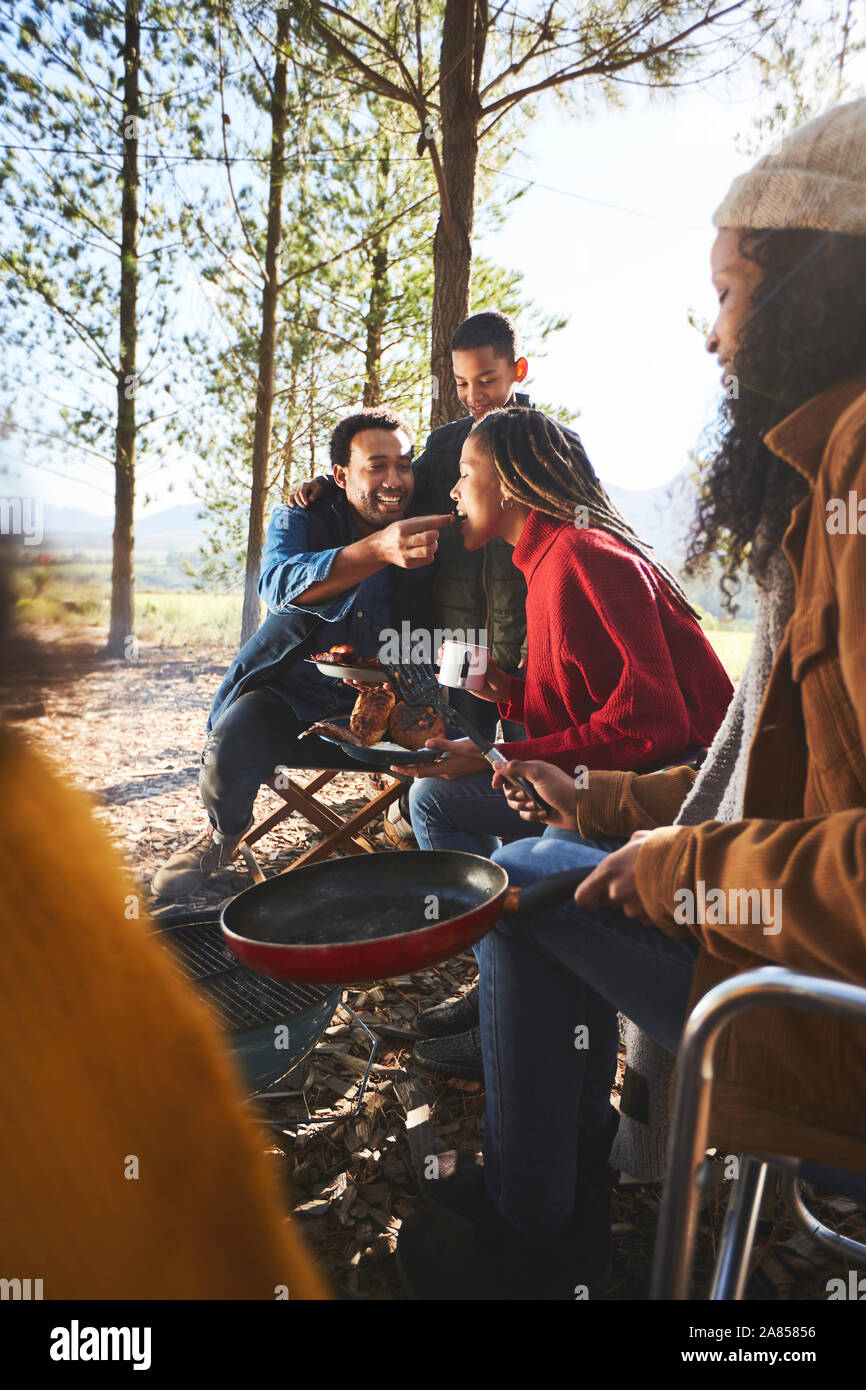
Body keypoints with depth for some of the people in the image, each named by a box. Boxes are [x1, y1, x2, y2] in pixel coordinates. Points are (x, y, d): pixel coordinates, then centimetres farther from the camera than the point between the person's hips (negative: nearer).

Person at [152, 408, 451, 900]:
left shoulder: (428, 531, -1)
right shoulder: (300, 521, -4)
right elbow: (280, 584, -28)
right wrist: (380, 550, -46)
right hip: (295, 694, 0)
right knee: (231, 745, -26)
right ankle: (224, 835, 10)